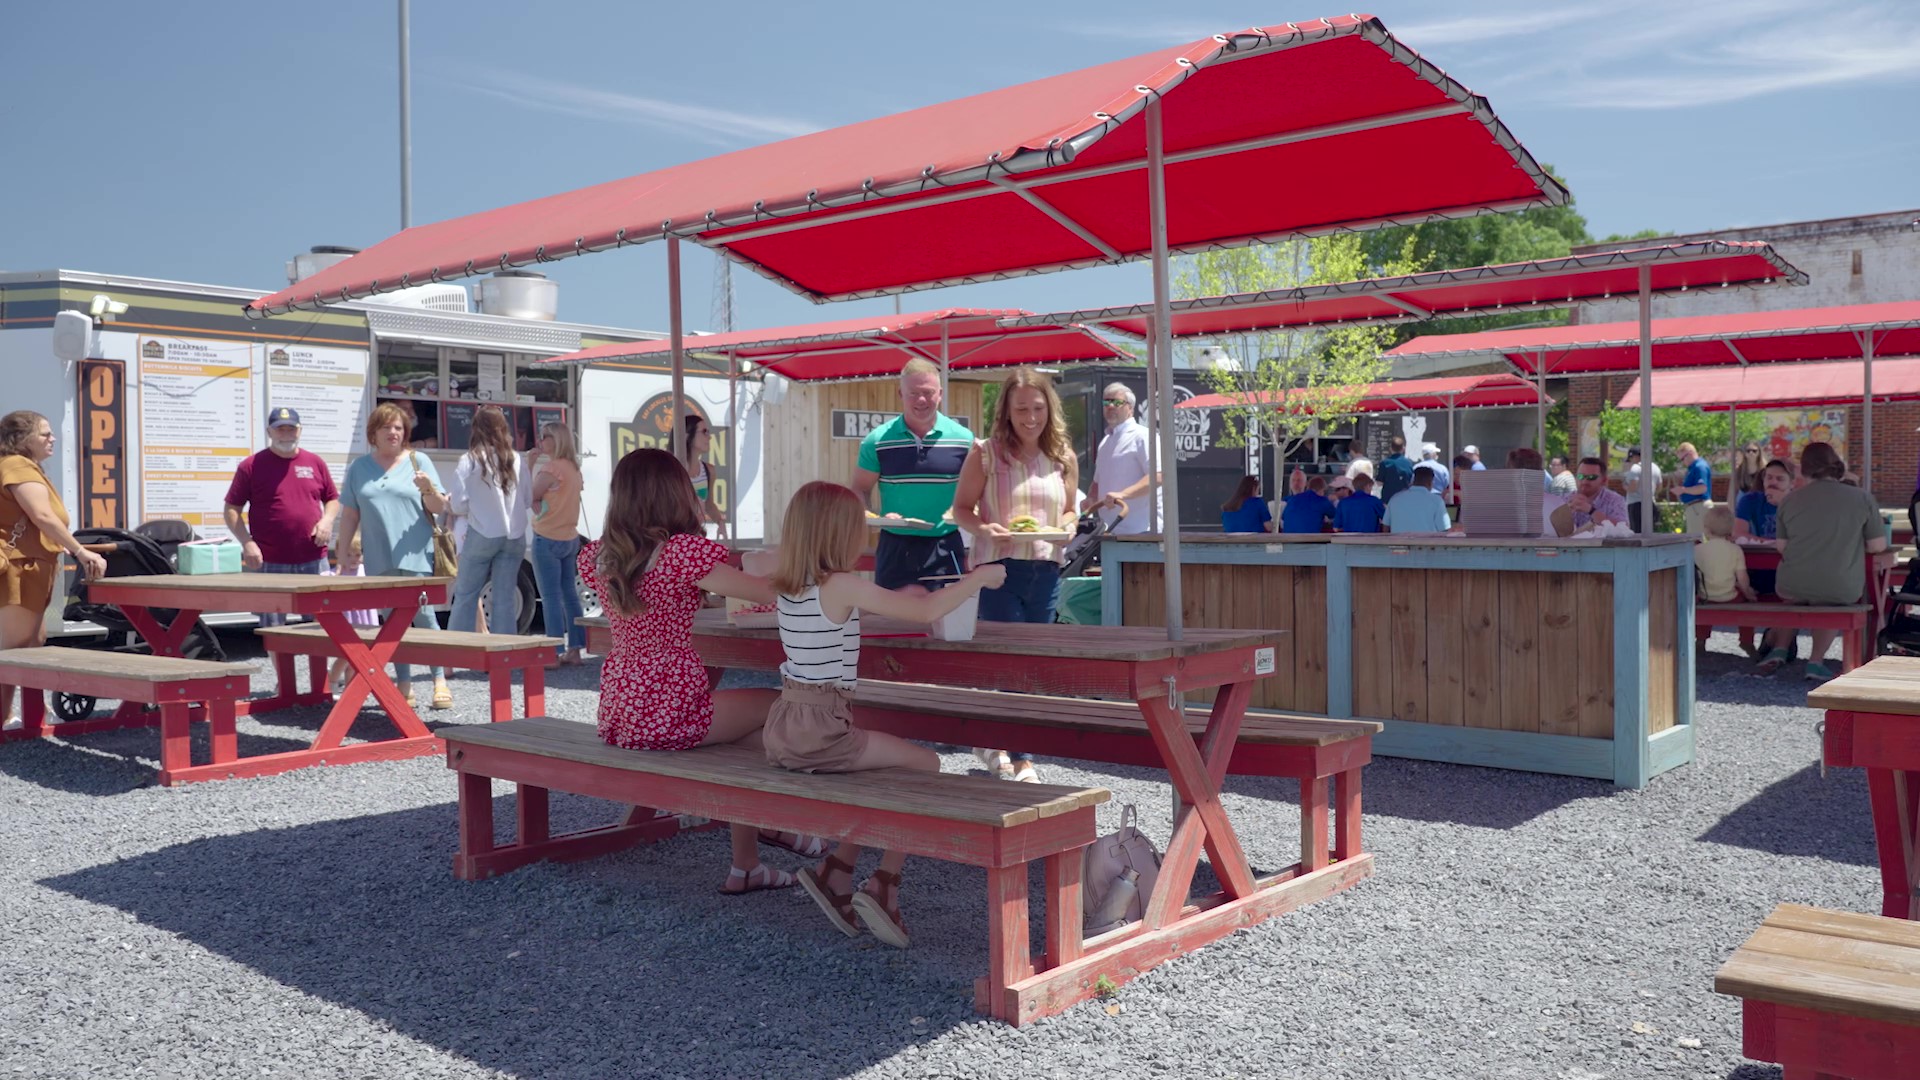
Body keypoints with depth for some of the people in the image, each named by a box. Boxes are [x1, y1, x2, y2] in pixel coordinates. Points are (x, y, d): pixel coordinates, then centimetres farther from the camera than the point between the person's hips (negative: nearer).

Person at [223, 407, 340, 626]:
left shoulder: (315, 462, 10)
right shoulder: (251, 466, 1)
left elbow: (332, 499, 19)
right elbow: (232, 509, 2)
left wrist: (327, 519, -2)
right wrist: (247, 542, -11)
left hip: (314, 561, 2)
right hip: (270, 564, -2)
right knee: (273, 630, 4)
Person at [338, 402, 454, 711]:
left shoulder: (418, 461, 4)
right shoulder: (359, 468, 10)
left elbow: (440, 508, 1)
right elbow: (349, 514, 14)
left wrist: (428, 489, -19)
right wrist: (344, 552, 9)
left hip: (416, 557, -3)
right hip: (379, 561, 3)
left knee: (423, 617, -7)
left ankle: (440, 682, -1)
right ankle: (404, 686, 15)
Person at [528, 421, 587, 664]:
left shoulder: (551, 467, -16)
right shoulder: (573, 467, 10)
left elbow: (530, 498, -12)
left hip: (548, 540, -8)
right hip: (570, 538, 8)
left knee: (551, 597, -5)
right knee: (569, 594, 11)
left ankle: (556, 651, -5)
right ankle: (574, 649, 13)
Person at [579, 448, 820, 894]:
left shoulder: (597, 556, 3)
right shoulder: (682, 552, -17)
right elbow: (773, 594, -17)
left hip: (616, 715, 8)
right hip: (667, 715, -8)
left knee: (751, 729, 24)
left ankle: (746, 867, 27)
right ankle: (769, 823, 31)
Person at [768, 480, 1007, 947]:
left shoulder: (788, 588, 9)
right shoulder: (842, 586, -15)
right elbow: (926, 612, -15)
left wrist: (902, 596, 28)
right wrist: (980, 577, -2)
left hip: (784, 728, 8)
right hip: (819, 730, -8)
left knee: (883, 765, 26)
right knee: (925, 765, 5)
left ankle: (837, 873, 20)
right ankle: (882, 887, 4)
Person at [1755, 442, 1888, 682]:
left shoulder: (1789, 501, 1)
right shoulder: (1862, 498, -1)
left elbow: (1782, 547, 6)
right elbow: (1878, 545, 3)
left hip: (1793, 587, 1)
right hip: (1842, 590, -1)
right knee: (1832, 601, 33)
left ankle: (1779, 648, 25)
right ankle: (1816, 661, 24)